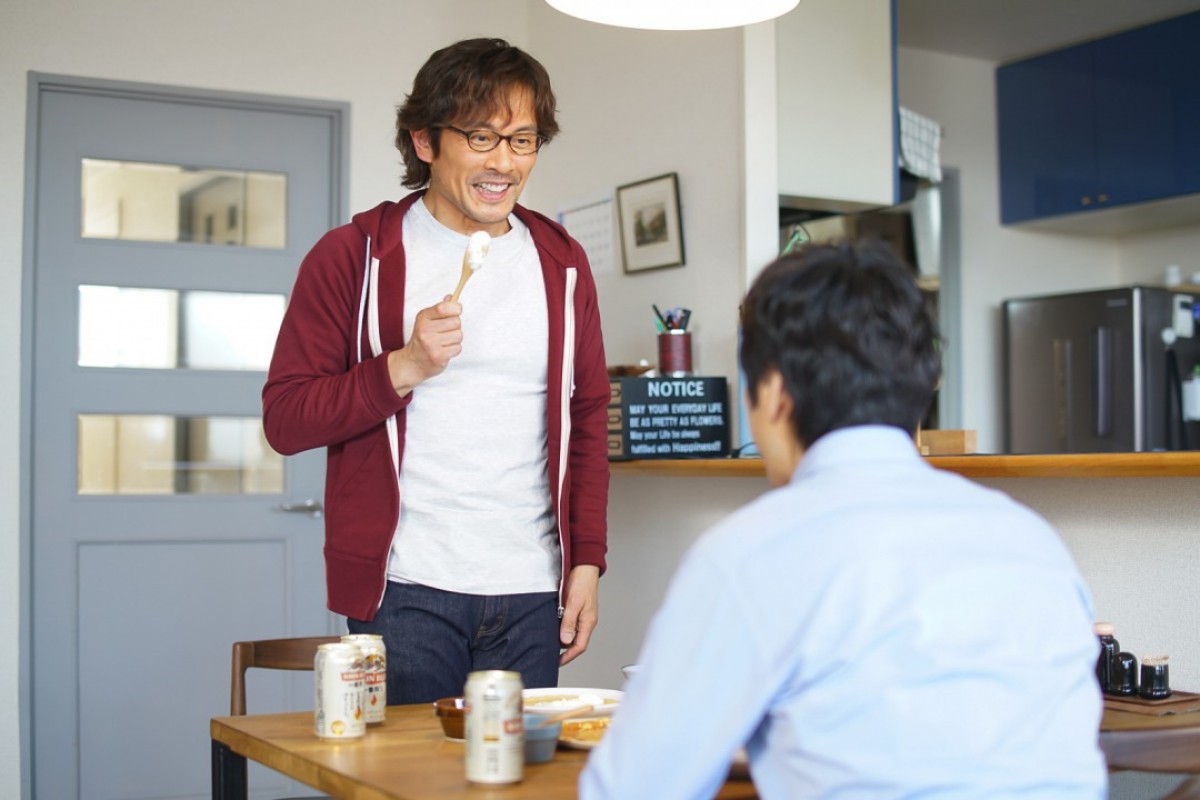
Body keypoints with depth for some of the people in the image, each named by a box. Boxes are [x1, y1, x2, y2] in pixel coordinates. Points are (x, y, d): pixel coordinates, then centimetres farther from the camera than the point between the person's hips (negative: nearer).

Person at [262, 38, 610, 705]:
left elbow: (589, 417, 14)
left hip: (532, 598, 3)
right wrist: (404, 368, -18)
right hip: (407, 592, -3)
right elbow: (285, 419, -4)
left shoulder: (561, 263, 11)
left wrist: (588, 560, 6)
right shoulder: (354, 256, -1)